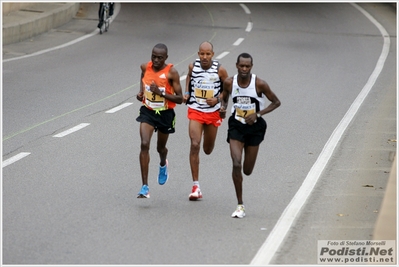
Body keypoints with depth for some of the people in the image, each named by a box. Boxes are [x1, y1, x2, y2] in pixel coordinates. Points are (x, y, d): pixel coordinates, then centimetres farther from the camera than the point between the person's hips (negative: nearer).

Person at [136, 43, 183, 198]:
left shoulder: (171, 72, -18)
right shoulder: (145, 67, -6)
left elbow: (179, 99, -17)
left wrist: (161, 93, -30)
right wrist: (141, 92, 5)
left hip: (165, 114, -2)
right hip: (148, 111, 2)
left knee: (160, 147, 18)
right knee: (144, 144, -18)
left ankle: (163, 165, 59)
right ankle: (145, 187, -17)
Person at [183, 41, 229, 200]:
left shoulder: (219, 70, -13)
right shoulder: (193, 66, -7)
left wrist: (218, 99, -15)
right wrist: (187, 93, 5)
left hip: (213, 112, 0)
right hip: (195, 111, 0)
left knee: (208, 150, 14)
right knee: (194, 145, -17)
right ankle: (195, 186, -15)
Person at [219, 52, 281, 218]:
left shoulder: (259, 84, -15)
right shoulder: (229, 83, -7)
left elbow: (276, 102, -5)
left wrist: (258, 114, -18)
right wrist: (223, 108, -10)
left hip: (254, 127, -1)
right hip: (236, 125, 1)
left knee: (247, 171, 7)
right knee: (236, 164, -17)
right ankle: (240, 206, -7)